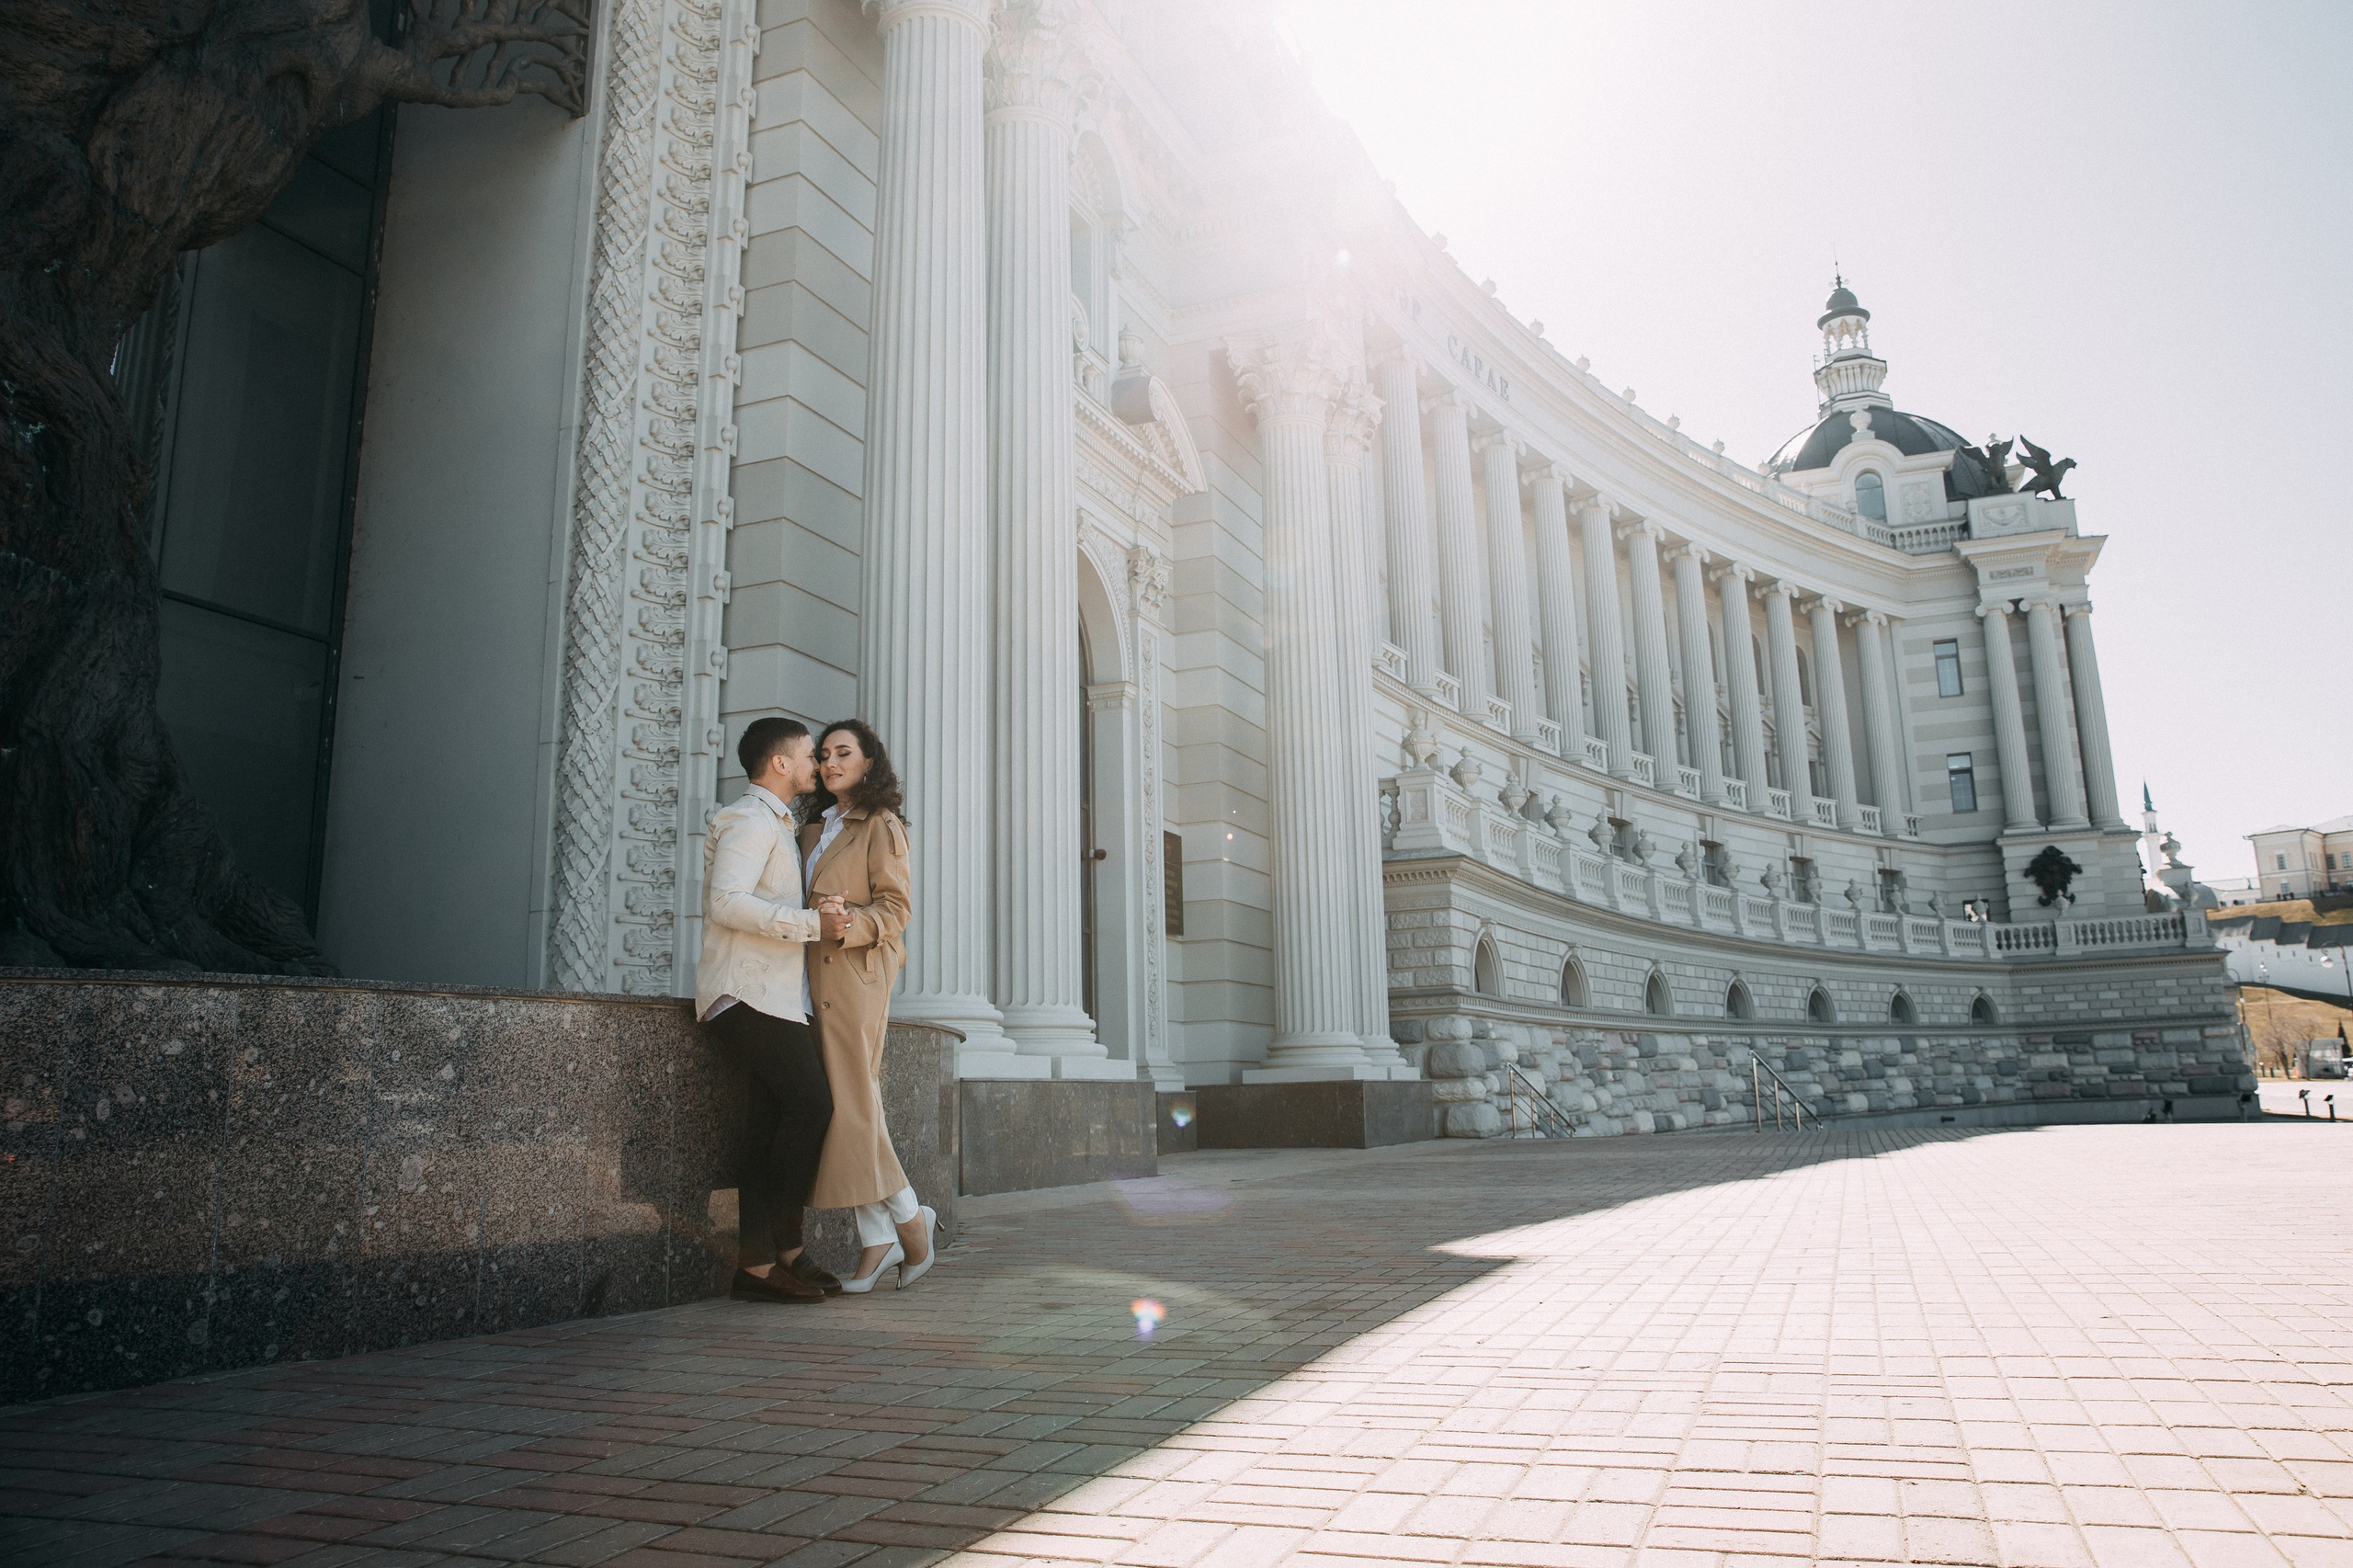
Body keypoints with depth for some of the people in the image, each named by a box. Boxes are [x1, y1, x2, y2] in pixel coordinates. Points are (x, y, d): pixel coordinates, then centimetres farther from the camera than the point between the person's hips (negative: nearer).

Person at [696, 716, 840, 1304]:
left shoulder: (775, 825, 26)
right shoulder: (751, 819, -8)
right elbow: (727, 902, -22)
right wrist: (811, 923, -23)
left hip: (771, 996, 10)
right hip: (749, 991, -10)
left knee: (770, 1123, 4)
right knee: (811, 1104, -14)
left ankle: (757, 1264, 3)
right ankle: (782, 1248, -7)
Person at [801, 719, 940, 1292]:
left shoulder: (882, 826, 0)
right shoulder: (814, 829, 22)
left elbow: (894, 908, -8)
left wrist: (851, 925, -24)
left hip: (856, 971, -7)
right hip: (817, 976, 7)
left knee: (850, 1102, -10)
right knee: (845, 1103, 2)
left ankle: (909, 1217, 3)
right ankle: (878, 1240, 4)